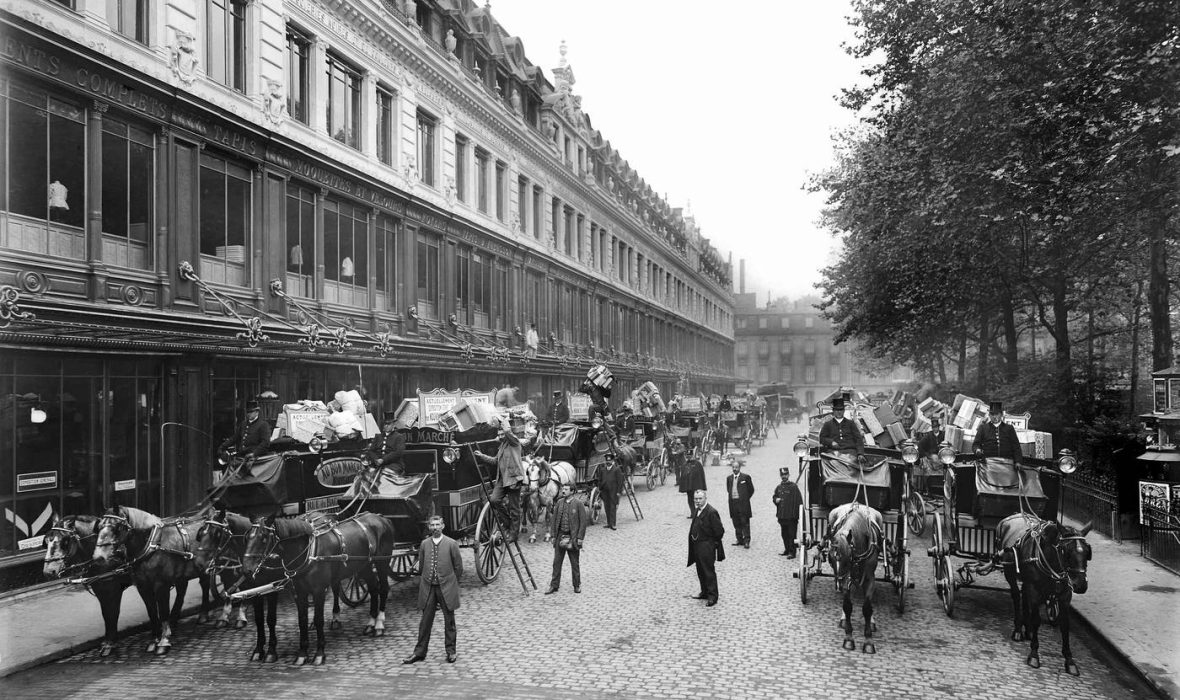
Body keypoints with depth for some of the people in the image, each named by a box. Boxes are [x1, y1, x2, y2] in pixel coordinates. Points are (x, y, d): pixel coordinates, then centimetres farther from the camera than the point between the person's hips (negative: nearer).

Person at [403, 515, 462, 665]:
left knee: (449, 620, 7)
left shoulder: (451, 544, -6)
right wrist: (428, 577, 13)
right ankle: (419, 652, 15)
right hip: (428, 587, 2)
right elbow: (422, 564, 13)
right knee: (425, 620, 7)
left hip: (446, 587, -2)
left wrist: (452, 583, 6)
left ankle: (451, 651, 17)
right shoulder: (424, 544, 3)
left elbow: (458, 566, 0)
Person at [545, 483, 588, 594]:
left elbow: (583, 521, -7)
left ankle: (577, 585, 20)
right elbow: (553, 519, 11)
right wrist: (553, 534, 5)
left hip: (573, 537, -4)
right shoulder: (559, 503, 6)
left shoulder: (578, 504, -7)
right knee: (556, 562, 6)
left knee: (575, 563, 7)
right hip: (560, 536, 4)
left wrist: (580, 538, -10)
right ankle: (554, 585, 14)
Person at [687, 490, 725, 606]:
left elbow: (719, 531, -18)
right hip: (696, 546, 9)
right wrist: (693, 538, 10)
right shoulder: (696, 511, 7)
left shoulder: (711, 512, -20)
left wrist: (714, 543, -7)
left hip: (707, 547, -9)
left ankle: (712, 596, 10)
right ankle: (704, 592, 32)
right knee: (701, 571, 18)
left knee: (709, 571, 1)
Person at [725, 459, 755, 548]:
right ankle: (740, 540, 16)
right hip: (733, 504, 4)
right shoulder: (729, 478, 11)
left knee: (745, 523, -3)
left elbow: (751, 490, 5)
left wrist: (745, 498, 6)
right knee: (736, 524, 8)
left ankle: (746, 541, 0)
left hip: (743, 504, -4)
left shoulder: (746, 477, -2)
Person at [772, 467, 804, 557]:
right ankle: (787, 549, 25)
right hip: (782, 516, 6)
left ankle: (792, 552, -1)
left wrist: (797, 513, -16)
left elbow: (799, 500, -10)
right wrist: (776, 500, 1)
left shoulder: (794, 486, -6)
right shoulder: (779, 487, 13)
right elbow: (774, 497, 26)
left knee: (791, 535, -4)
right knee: (784, 534, 14)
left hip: (791, 516, -6)